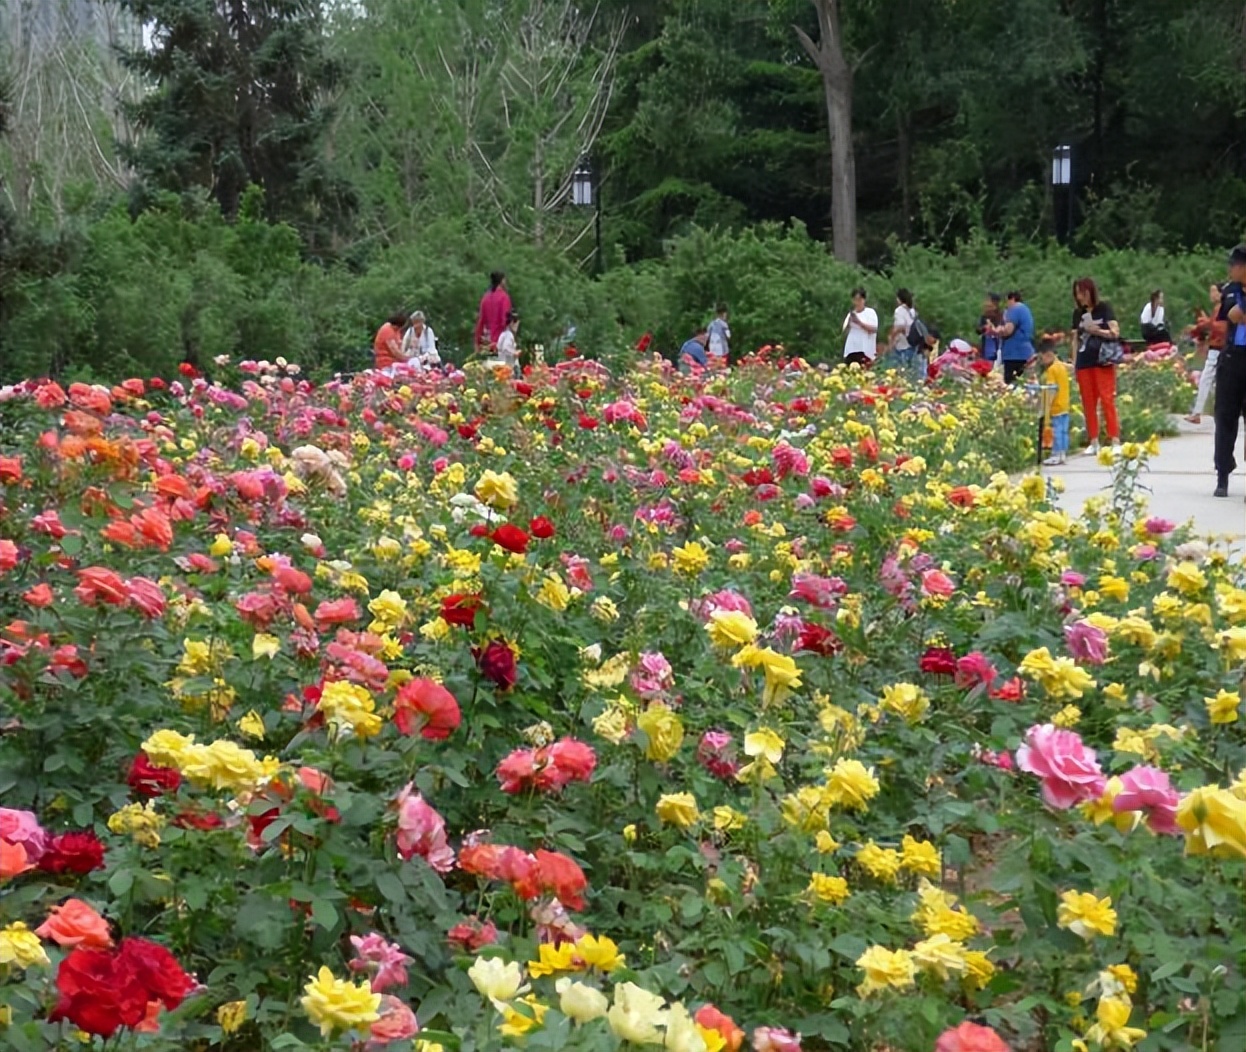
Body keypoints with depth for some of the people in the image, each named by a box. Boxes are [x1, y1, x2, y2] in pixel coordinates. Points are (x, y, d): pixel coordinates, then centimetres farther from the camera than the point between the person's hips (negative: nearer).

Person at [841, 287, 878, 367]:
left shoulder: (870, 312, 2)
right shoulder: (851, 313, 16)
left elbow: (874, 329, -9)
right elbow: (845, 331, 14)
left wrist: (859, 322, -14)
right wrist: (849, 322, -7)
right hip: (851, 349, 5)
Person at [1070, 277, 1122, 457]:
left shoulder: (1104, 308, 0)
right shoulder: (1078, 313, 12)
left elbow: (1115, 333, -6)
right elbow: (1075, 339, 14)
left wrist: (1096, 330, -16)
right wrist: (1074, 362, 8)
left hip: (1103, 361, -4)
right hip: (1084, 362, 4)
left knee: (1107, 400, -8)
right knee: (1088, 402, 4)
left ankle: (1115, 440, -8)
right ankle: (1093, 442, 8)